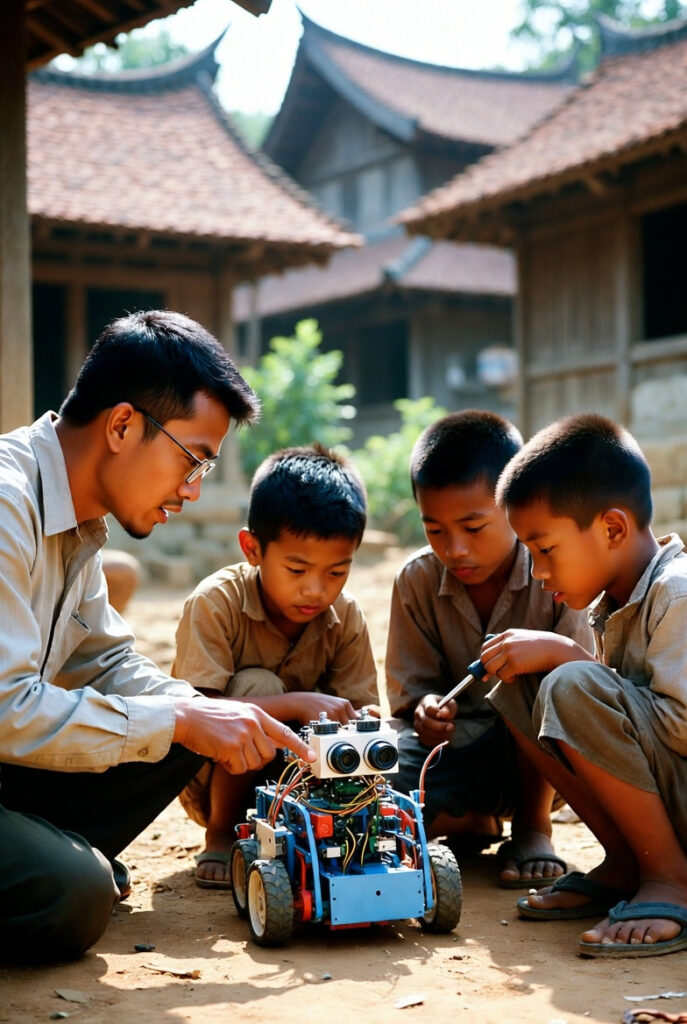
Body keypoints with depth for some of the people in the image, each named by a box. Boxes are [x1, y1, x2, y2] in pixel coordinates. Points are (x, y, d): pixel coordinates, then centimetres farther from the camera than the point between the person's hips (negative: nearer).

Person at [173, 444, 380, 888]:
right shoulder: (216, 603, -23)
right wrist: (295, 705, -43)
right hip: (214, 779, -3)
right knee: (257, 684, -31)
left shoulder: (345, 615, -10)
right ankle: (222, 837, -10)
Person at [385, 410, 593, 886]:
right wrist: (425, 711, -24)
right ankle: (475, 822, 5)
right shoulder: (417, 579, -5)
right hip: (457, 747, 3)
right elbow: (410, 689, 0)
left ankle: (534, 824, -11)